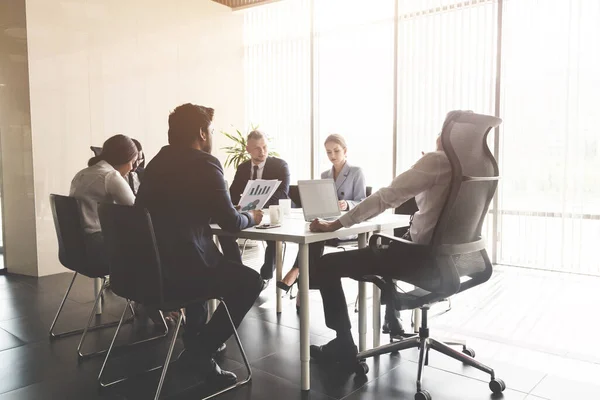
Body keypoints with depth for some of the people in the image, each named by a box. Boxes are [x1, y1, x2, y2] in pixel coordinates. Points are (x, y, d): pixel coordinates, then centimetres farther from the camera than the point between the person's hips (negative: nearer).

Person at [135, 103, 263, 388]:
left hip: (149, 267, 8)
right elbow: (230, 222, -9)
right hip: (179, 271, -8)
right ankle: (201, 351, 10)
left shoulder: (157, 162, 13)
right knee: (250, 281, 13)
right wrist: (250, 217, 13)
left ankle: (195, 340, 39)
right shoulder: (205, 163, -9)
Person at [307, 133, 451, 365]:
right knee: (384, 247, 38)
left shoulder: (437, 160, -15)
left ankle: (344, 345, 5)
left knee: (326, 266, -4)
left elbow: (386, 197, -21)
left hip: (422, 255, -9)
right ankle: (392, 318, 45)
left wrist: (334, 225, -18)